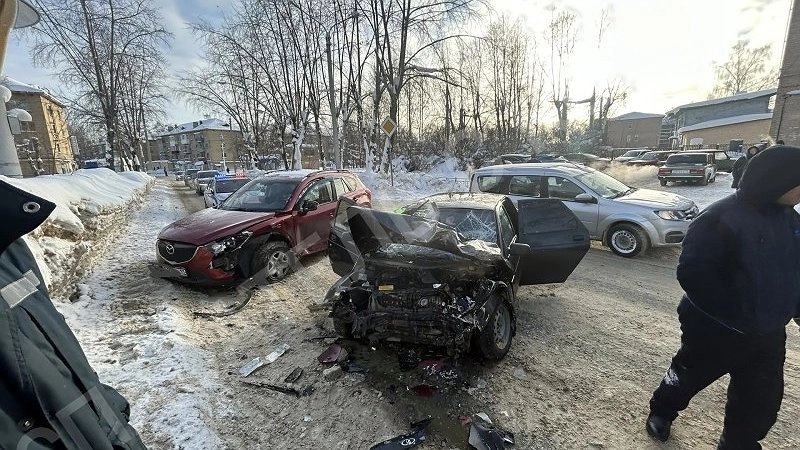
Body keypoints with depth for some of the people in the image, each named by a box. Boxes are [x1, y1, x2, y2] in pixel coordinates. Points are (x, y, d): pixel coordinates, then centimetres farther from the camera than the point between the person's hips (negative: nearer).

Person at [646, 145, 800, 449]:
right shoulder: (722, 217, -22)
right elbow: (692, 272, -28)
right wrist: (735, 317, -24)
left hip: (768, 334, 7)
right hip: (715, 330, -6)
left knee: (762, 403, 16)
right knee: (689, 378, 15)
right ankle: (661, 412, 41)